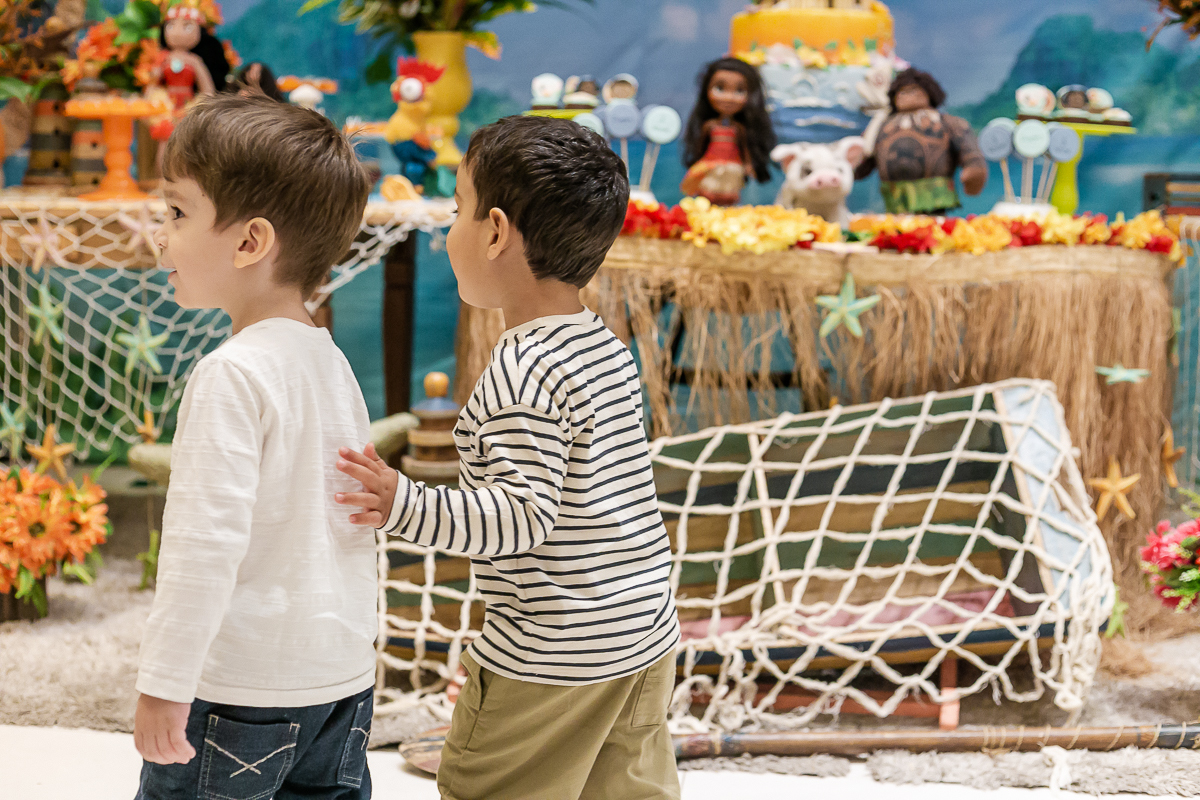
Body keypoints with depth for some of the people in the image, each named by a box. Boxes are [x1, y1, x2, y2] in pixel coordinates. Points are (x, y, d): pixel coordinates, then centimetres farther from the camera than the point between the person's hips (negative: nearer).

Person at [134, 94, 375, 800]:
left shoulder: (233, 374, -18)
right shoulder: (332, 362, 9)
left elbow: (209, 540, -23)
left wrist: (164, 686, -19)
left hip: (245, 687, -8)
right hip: (345, 672, 8)